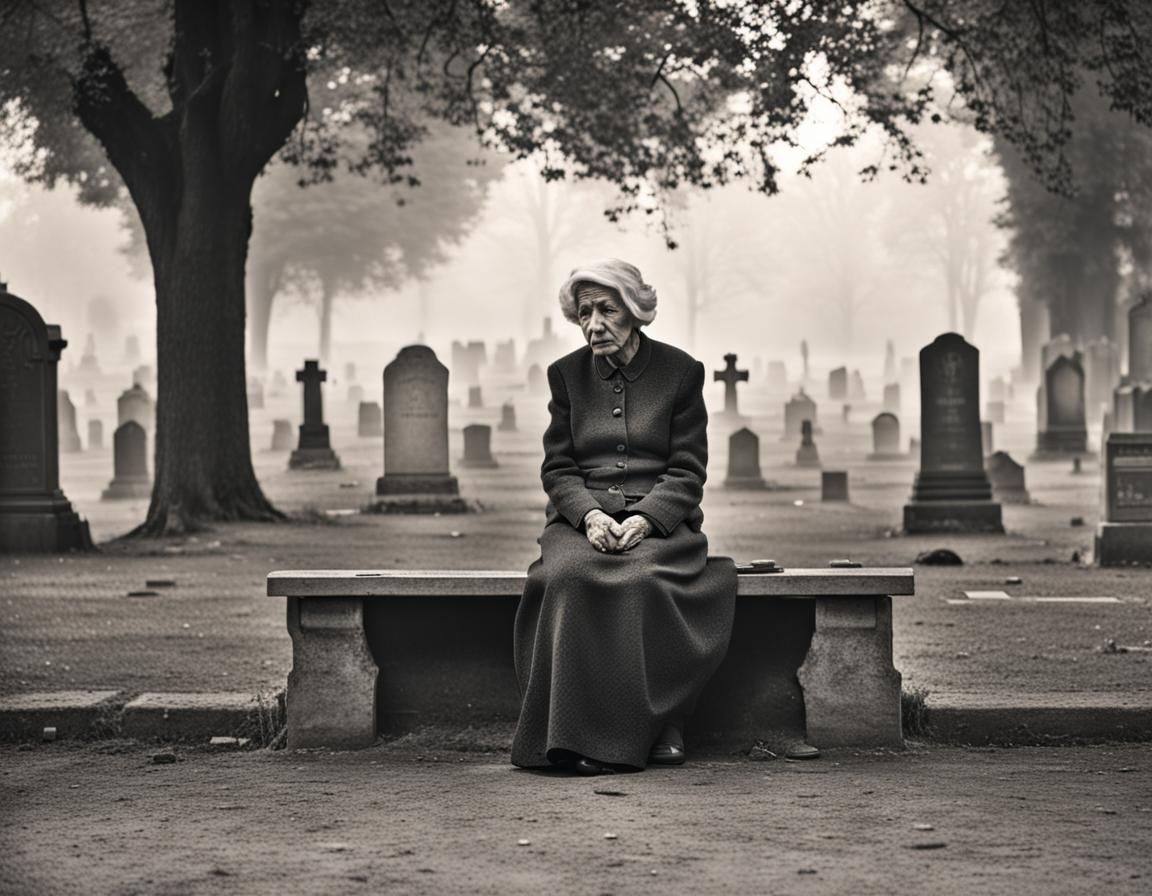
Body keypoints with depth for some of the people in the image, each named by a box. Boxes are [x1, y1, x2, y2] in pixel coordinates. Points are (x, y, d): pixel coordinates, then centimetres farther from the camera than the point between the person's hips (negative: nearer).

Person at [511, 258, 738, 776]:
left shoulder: (680, 373, 6)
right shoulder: (566, 375, 13)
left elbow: (687, 471, 2)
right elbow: (557, 467, 9)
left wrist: (643, 520, -16)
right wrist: (589, 515, -11)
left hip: (658, 518, -1)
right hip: (583, 516, 2)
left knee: (644, 581, -36)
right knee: (569, 577, -33)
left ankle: (657, 728, -26)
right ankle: (579, 732, -34)